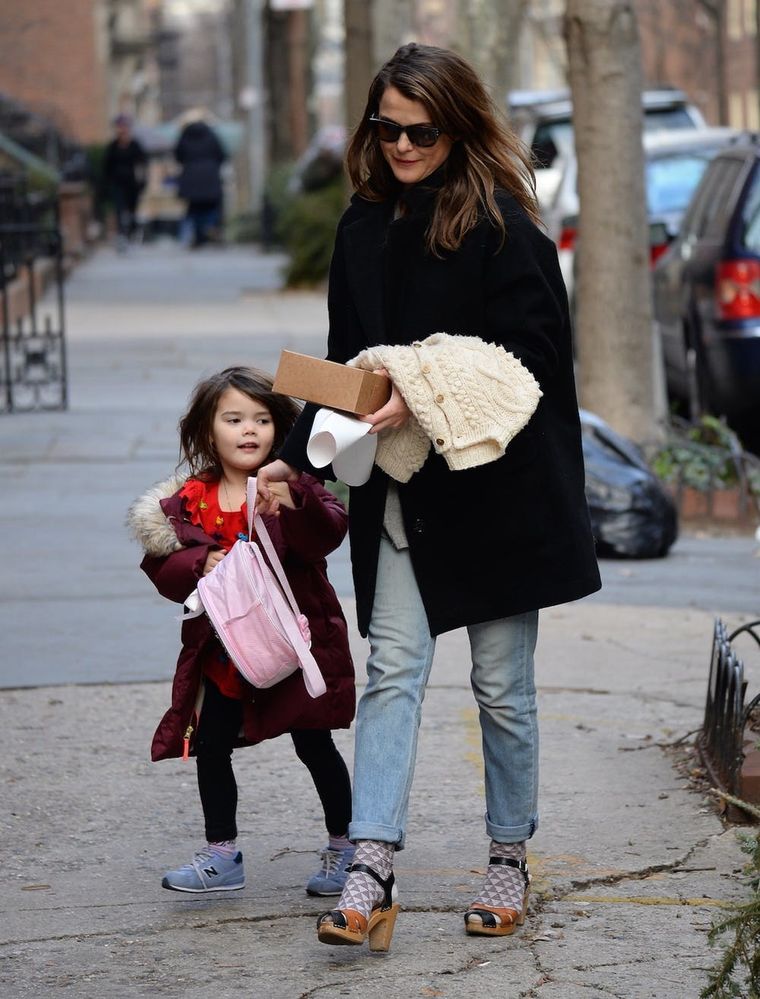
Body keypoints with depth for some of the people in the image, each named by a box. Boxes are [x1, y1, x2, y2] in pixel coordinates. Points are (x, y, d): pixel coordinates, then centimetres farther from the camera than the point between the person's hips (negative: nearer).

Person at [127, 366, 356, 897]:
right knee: (210, 747, 7)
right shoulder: (190, 500, 1)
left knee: (315, 745, 5)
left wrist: (295, 504, -44)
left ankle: (344, 847, 21)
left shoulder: (296, 487, -7)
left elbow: (328, 533, -25)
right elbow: (162, 564, -3)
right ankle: (221, 855, 20)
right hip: (223, 648, 3)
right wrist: (200, 565, -23)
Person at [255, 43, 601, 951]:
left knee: (501, 686, 6)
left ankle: (509, 862, 21)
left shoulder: (499, 223, -8)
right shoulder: (364, 228, 9)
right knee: (392, 669, -5)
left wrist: (429, 401, -23)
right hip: (402, 489, 4)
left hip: (496, 489, -4)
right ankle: (371, 875, -11)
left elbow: (528, 361, -13)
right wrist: (296, 458, 9)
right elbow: (346, 363, 16)